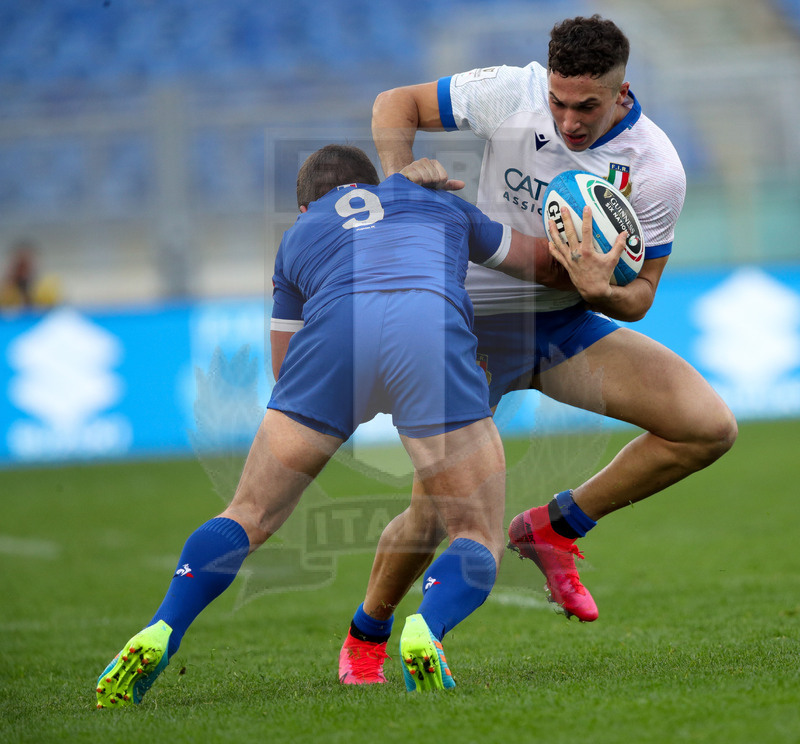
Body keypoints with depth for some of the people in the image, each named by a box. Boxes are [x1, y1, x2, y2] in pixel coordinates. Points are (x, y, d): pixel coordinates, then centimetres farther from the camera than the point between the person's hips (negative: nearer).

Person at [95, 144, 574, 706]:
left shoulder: (297, 237, 37)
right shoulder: (438, 202, 39)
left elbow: (285, 371, 38)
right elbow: (542, 261, 48)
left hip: (335, 330, 1)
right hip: (433, 327, -1)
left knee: (250, 516, 16)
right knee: (480, 539, 9)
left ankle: (157, 636, -3)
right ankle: (427, 629, -21)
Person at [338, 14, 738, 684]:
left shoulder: (657, 170, -16)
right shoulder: (509, 95, -18)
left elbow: (638, 297, -7)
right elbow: (396, 105, -3)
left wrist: (603, 292, -31)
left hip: (571, 324, 3)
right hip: (479, 322, -2)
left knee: (710, 427, -14)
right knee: (435, 511, -15)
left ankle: (553, 528, 2)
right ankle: (366, 636, 14)